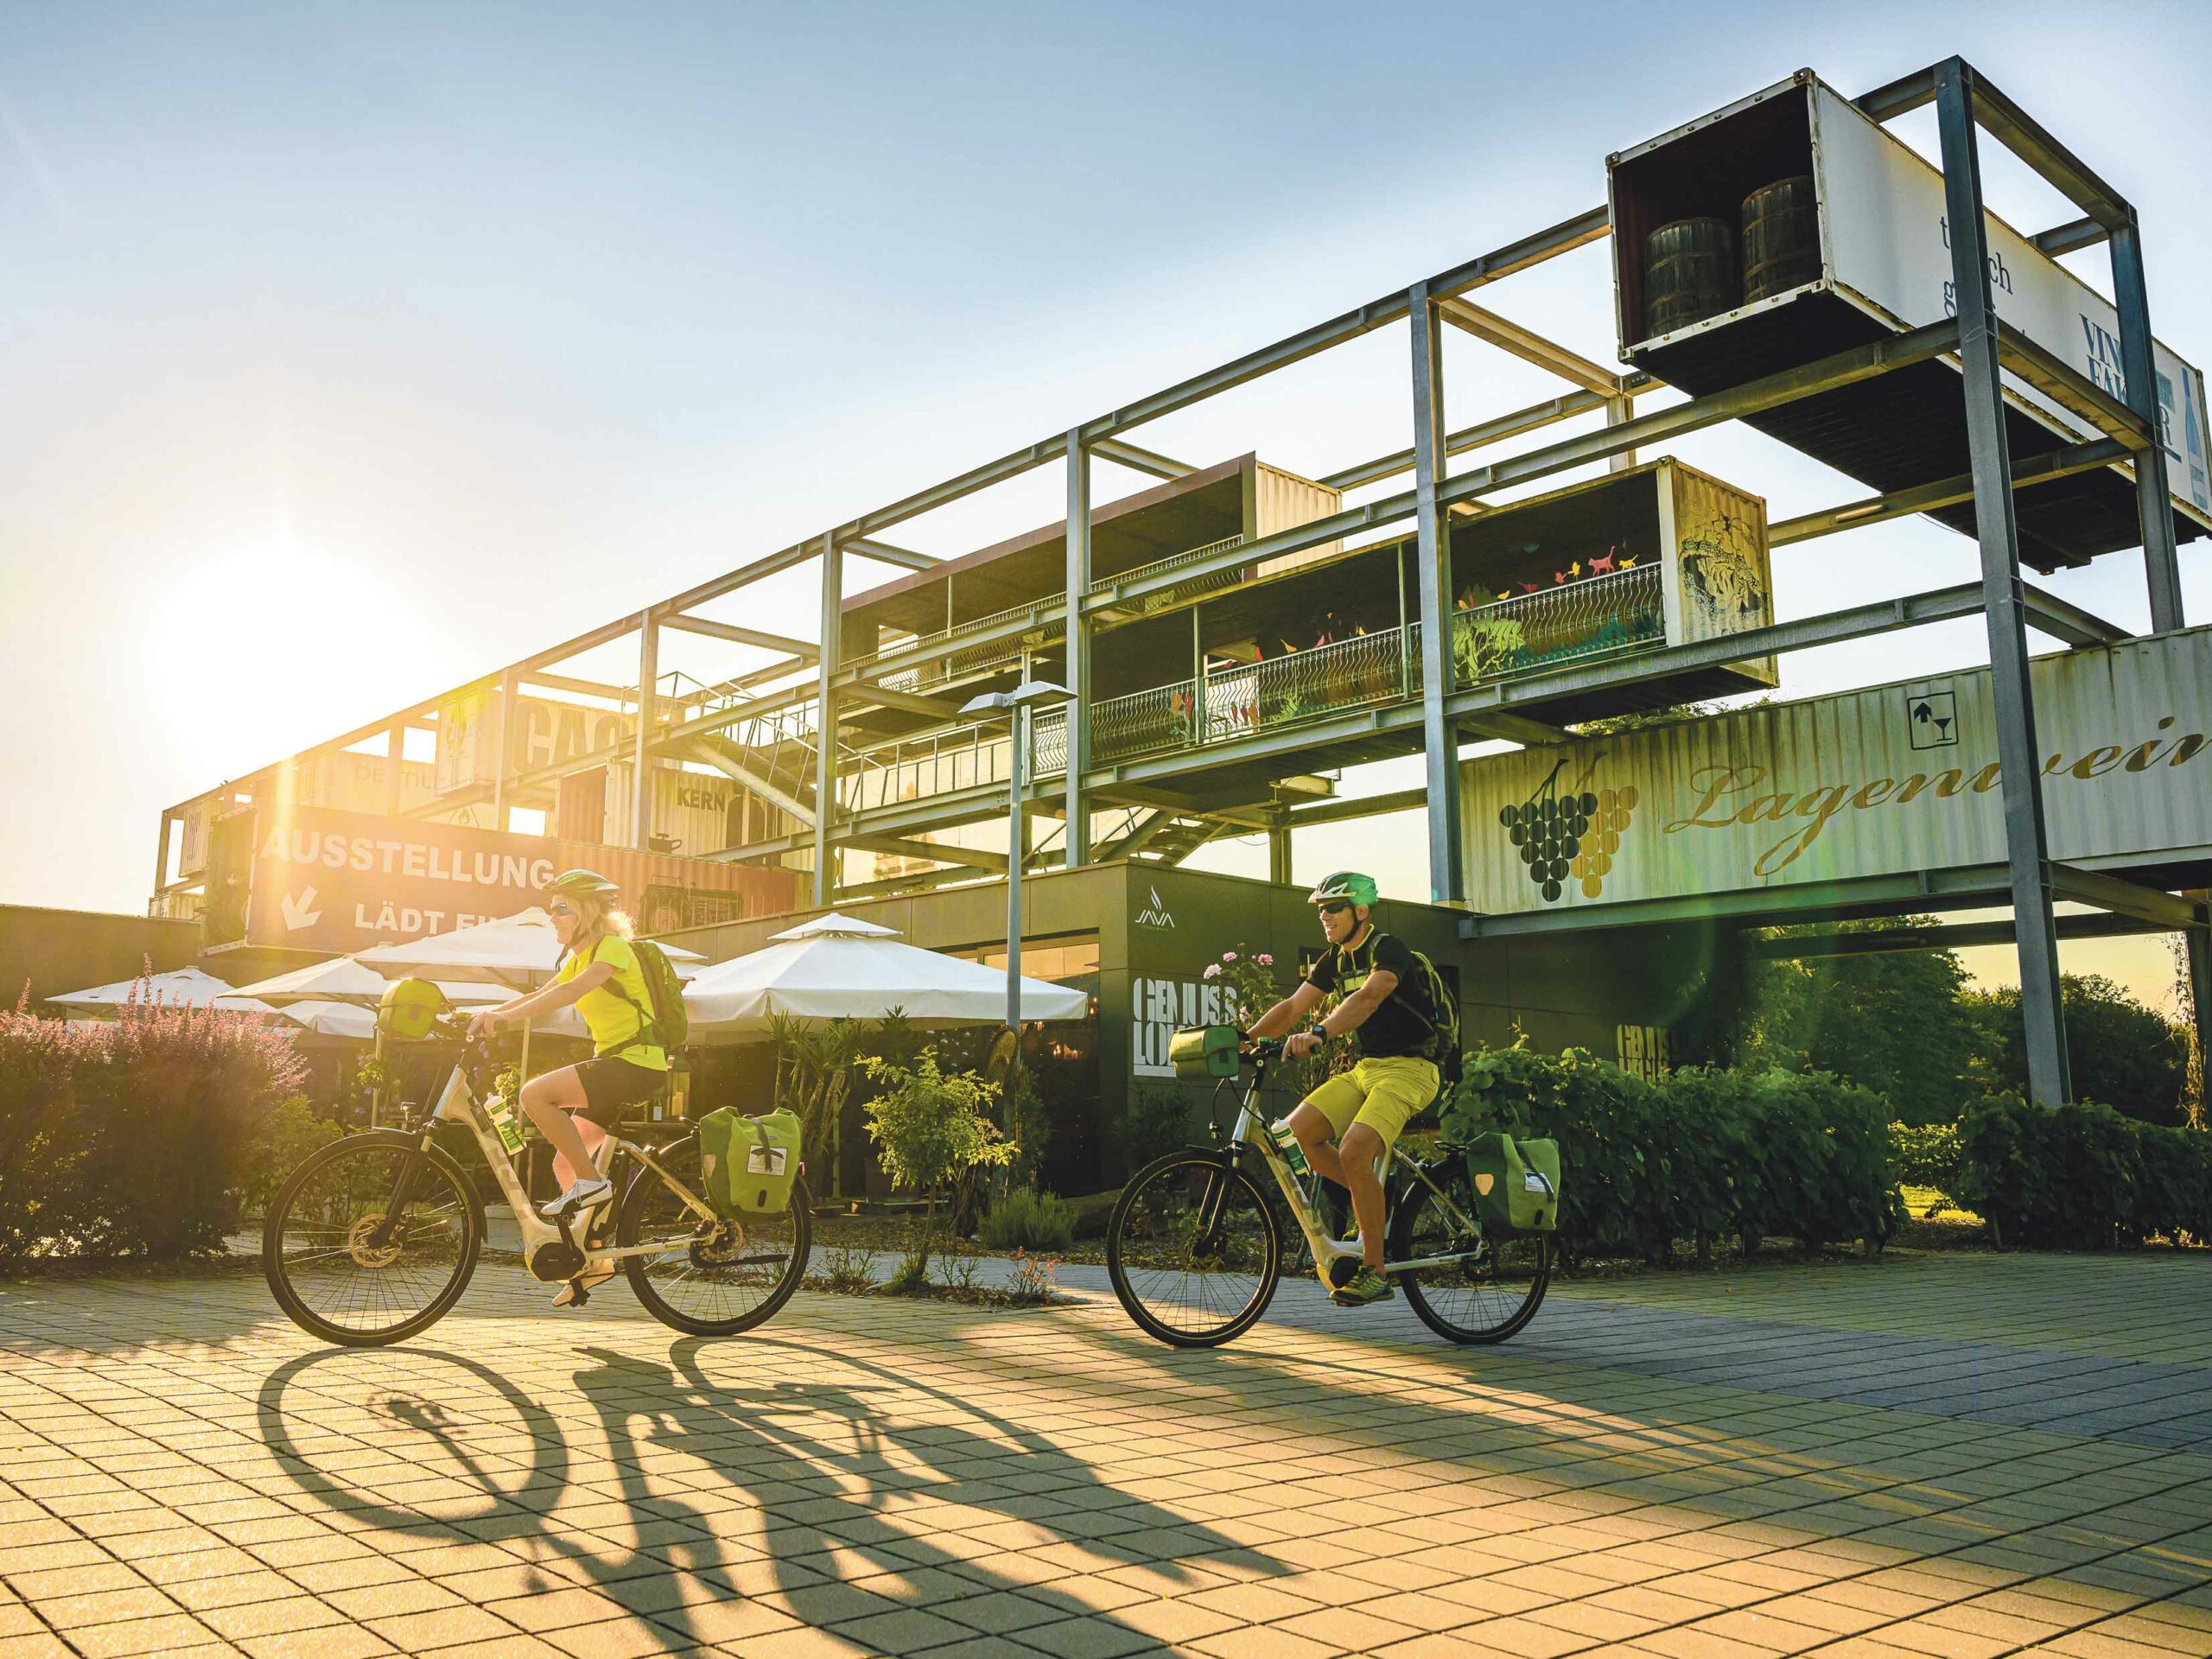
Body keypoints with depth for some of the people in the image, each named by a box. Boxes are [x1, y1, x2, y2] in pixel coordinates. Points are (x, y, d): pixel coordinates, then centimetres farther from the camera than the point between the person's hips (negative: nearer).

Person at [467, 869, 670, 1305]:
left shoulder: (612, 947, -11)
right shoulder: (578, 956, 18)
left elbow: (570, 992, -27)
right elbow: (538, 997, 8)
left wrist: (504, 1016, -33)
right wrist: (485, 1015, -8)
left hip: (637, 1064, -9)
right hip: (612, 1064, 9)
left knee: (535, 1093, -22)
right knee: (565, 1162, 7)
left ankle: (592, 1181, -14)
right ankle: (592, 1261, 16)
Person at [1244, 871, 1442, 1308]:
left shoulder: (1388, 949, -14)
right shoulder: (1336, 960, 12)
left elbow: (1367, 998, -33)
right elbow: (1293, 1007, 8)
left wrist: (1317, 1034, -48)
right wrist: (1244, 1038, -6)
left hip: (1407, 1069, -8)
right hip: (1365, 1068, 8)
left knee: (1354, 1150, -27)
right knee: (1300, 1129, -12)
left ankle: (1375, 1272, -16)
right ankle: (1374, 1200, 6)